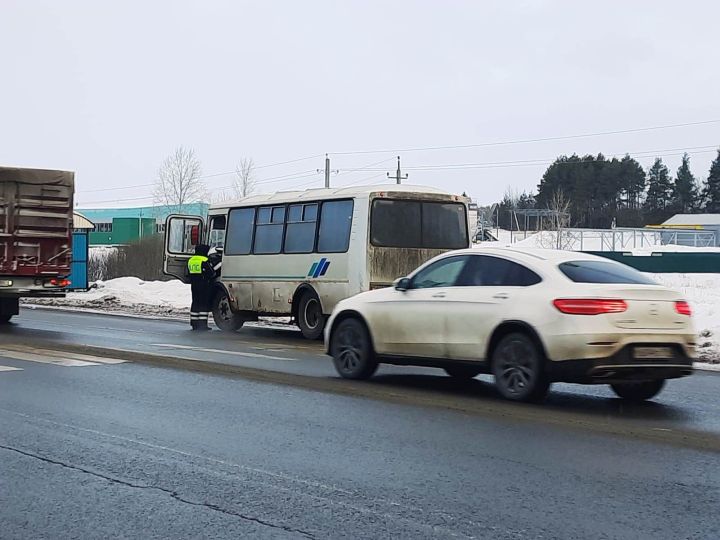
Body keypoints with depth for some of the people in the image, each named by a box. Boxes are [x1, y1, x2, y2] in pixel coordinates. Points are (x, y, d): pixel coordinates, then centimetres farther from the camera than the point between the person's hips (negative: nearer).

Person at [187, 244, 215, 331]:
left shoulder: (191, 260, 12)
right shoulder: (205, 261, -13)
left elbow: (189, 273, 19)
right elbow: (211, 273, -11)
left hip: (194, 285, 7)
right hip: (204, 286, -7)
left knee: (195, 303, 11)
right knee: (204, 305, -4)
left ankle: (194, 323, 11)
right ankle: (202, 324, -8)